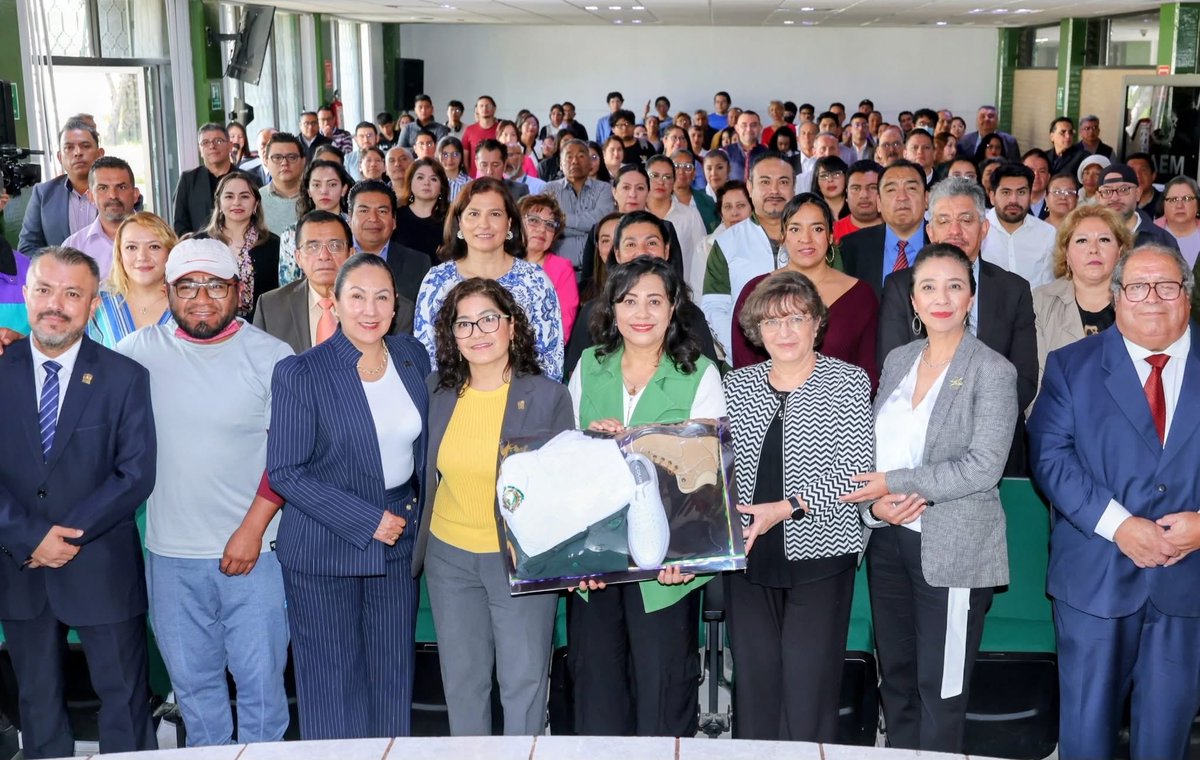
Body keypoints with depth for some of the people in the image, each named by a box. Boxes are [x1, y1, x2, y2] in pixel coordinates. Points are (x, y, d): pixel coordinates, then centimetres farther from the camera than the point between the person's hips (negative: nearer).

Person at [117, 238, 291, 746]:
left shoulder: (272, 356, -5)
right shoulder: (142, 351, 2)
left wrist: (252, 529, -12)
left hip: (254, 550, -2)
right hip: (171, 553, 3)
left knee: (260, 676, 6)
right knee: (191, 679, 16)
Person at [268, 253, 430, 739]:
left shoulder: (412, 356, 2)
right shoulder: (299, 374, -13)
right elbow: (285, 472, -14)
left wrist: (417, 511, 7)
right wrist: (368, 520, -16)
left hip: (399, 542, 4)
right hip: (324, 551, -4)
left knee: (393, 678, 11)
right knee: (333, 682, 6)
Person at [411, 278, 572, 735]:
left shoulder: (548, 396, -9)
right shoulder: (438, 392, 0)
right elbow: (429, 476, 12)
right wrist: (418, 550, 10)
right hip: (449, 557, 3)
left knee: (524, 683, 5)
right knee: (462, 681, 15)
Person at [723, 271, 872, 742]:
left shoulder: (848, 383, -3)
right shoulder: (735, 386, 9)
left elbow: (855, 471, -11)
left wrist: (787, 507, -19)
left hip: (818, 554, -3)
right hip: (748, 556, 4)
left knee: (810, 685, -2)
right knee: (753, 679, 9)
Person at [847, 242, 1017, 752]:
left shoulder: (992, 371, -8)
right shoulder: (897, 361, 9)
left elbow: (983, 466, -16)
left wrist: (895, 483, -16)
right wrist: (875, 503, -8)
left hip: (952, 551, -5)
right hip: (889, 540, 6)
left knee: (940, 690, 3)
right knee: (895, 676, 15)